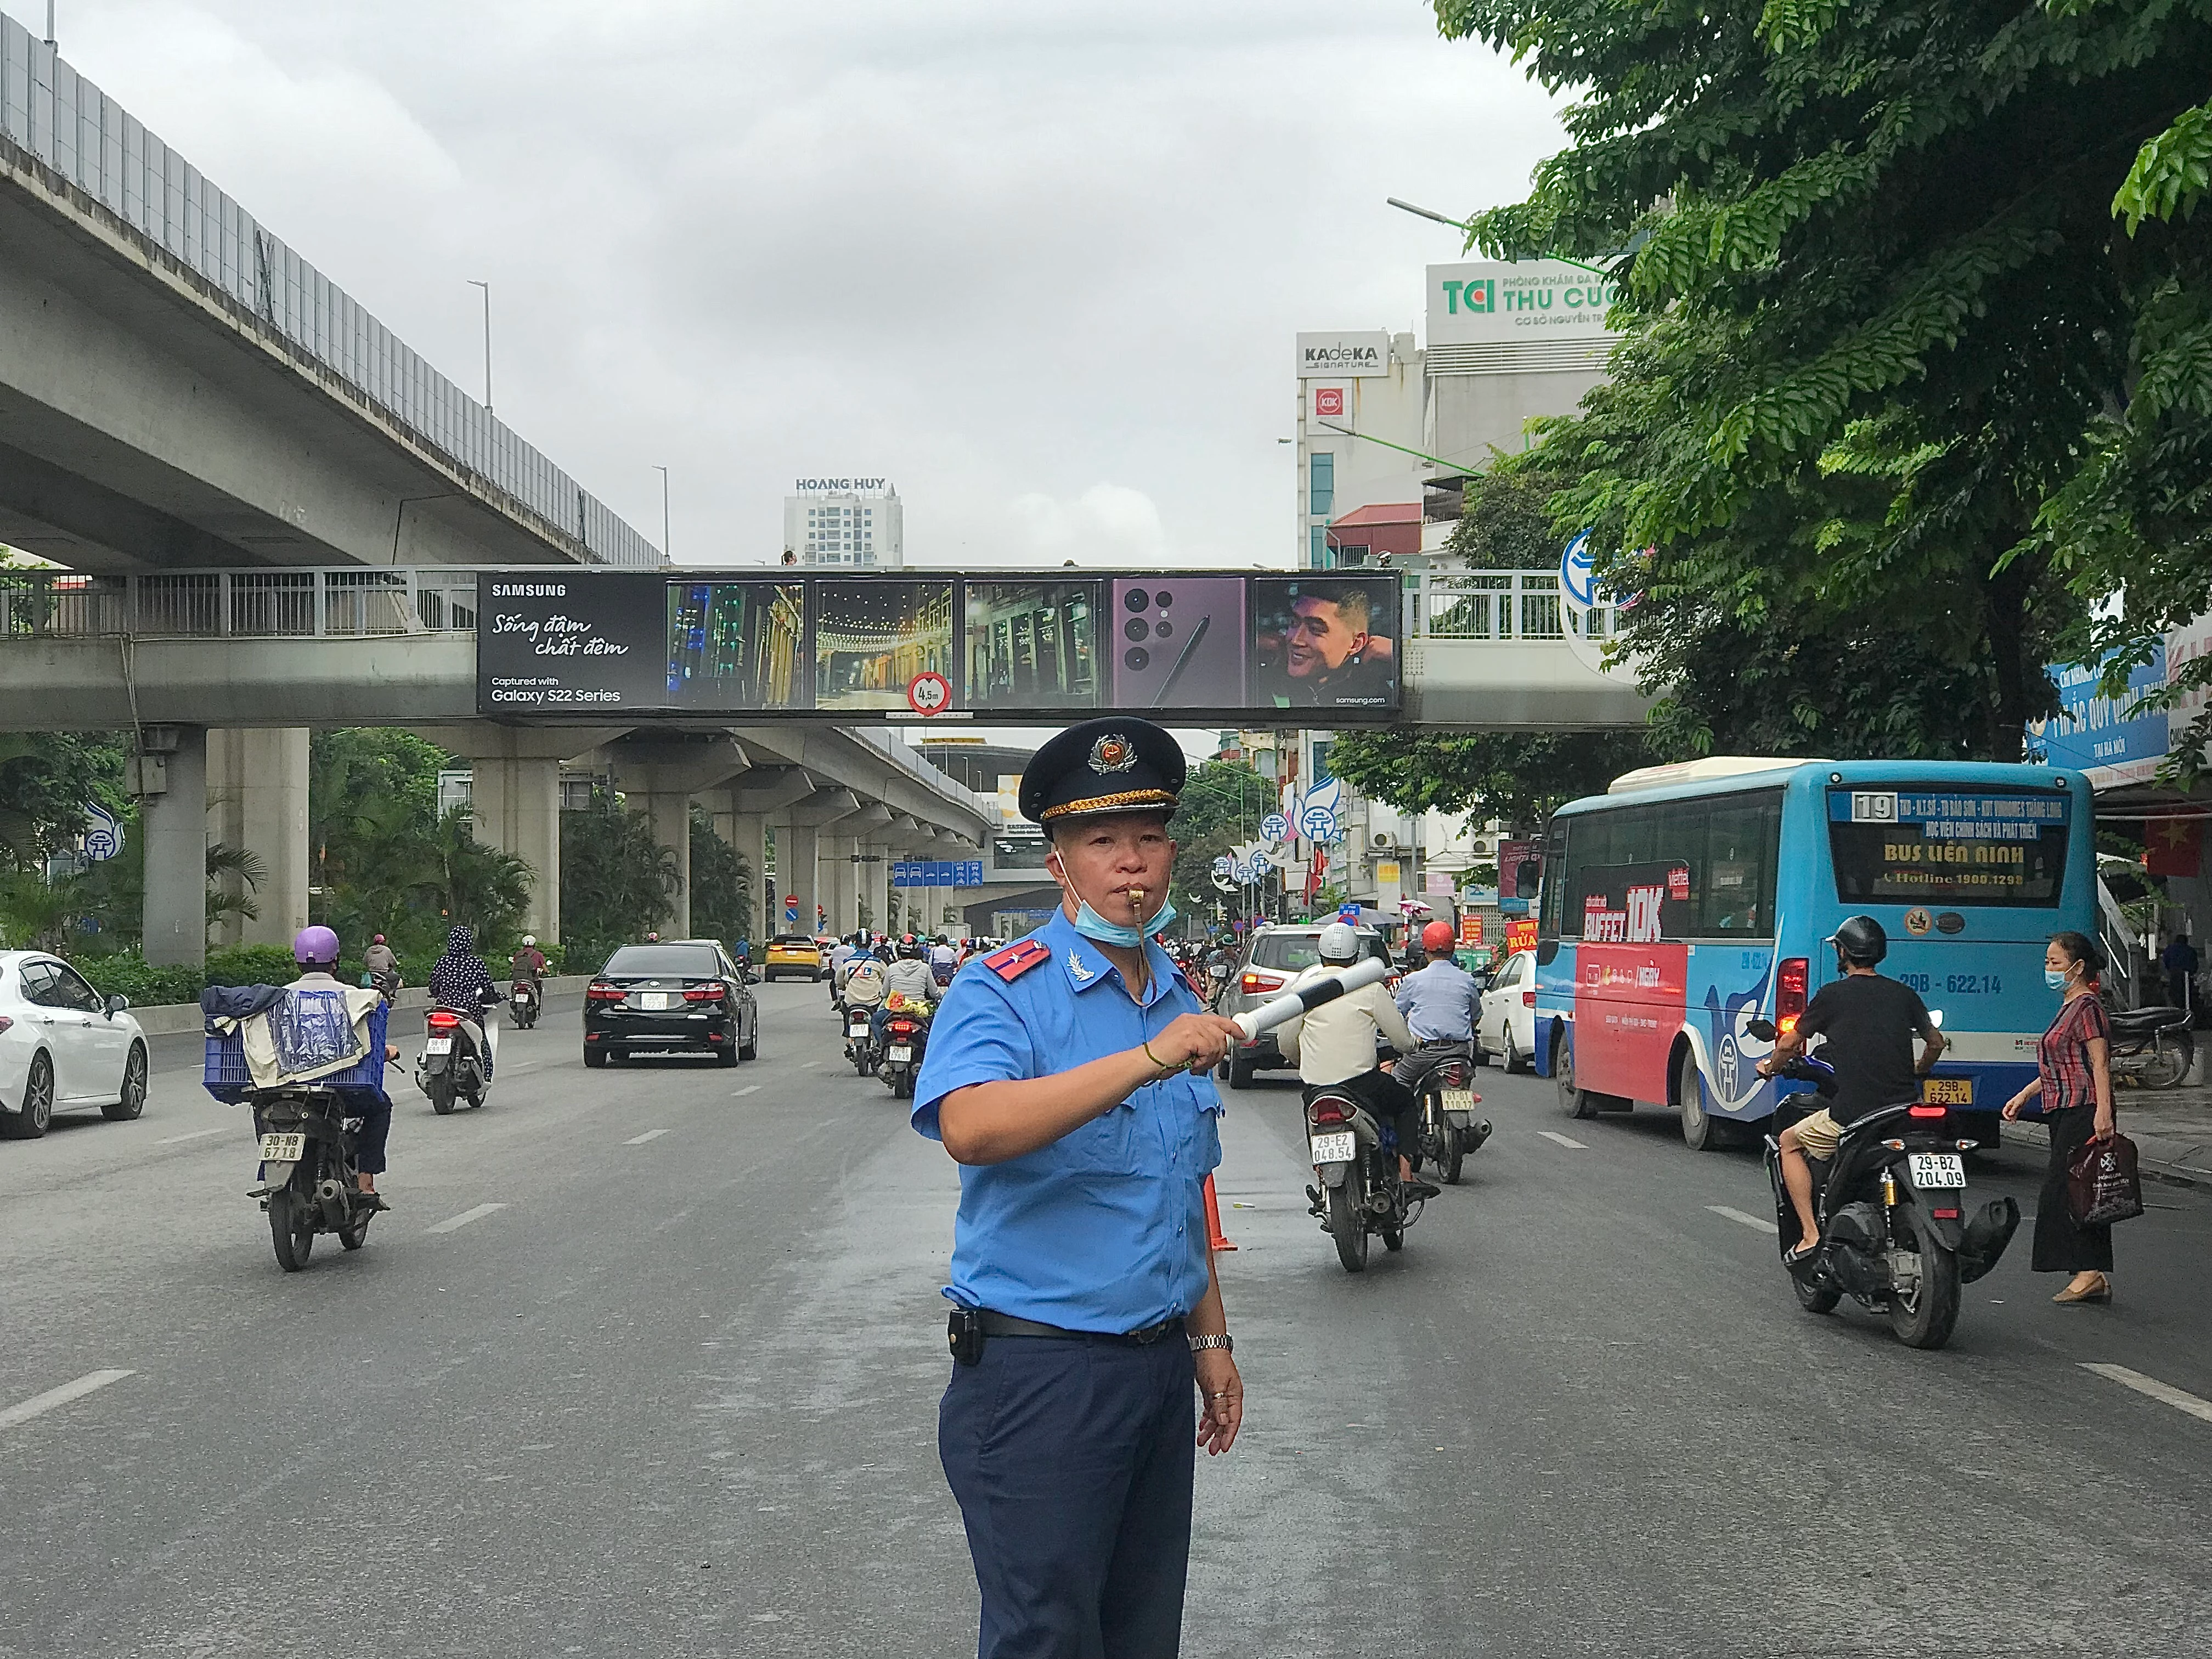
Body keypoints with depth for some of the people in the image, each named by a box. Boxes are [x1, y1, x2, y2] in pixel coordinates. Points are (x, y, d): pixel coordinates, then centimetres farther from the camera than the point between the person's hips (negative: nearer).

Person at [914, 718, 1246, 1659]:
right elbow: (970, 1128, -32)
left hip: (1160, 1364, 7)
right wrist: (1148, 1061, -37)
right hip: (1040, 1369, -7)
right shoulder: (1004, 993, -10)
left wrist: (1210, 1340, 18)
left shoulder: (1180, 1004, 13)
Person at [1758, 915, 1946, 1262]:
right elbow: (1936, 1042, 22)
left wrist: (1771, 1066, 27)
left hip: (1851, 1116, -5)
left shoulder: (1832, 995, -3)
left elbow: (1789, 1044, 5)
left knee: (1791, 1142, 18)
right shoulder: (1903, 994, 9)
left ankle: (1810, 1234, 6)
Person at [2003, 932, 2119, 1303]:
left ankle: (2089, 1272, -12)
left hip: (2084, 1113, -10)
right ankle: (2097, 1278, 9)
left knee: (2062, 1189, -13)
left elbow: (2101, 1064, -18)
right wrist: (2025, 1095, 26)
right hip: (2065, 1113, 10)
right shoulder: (2069, 1007, 21)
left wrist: (2103, 1112, -26)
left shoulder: (2087, 1007, -10)